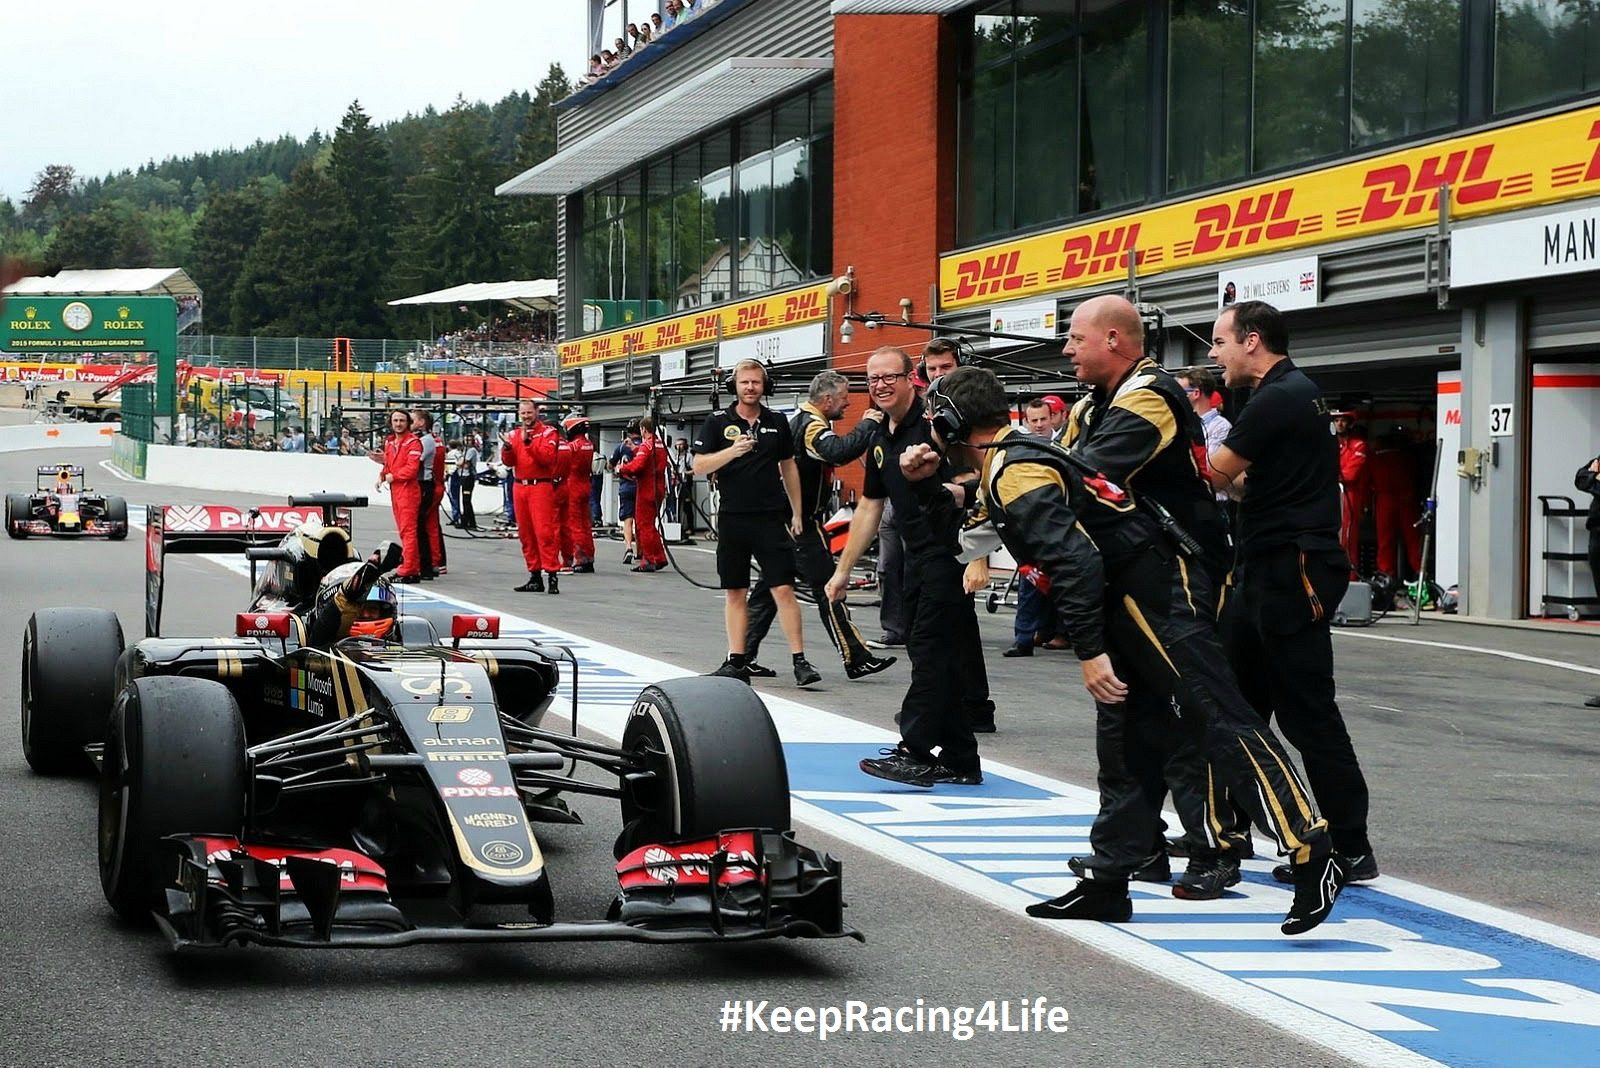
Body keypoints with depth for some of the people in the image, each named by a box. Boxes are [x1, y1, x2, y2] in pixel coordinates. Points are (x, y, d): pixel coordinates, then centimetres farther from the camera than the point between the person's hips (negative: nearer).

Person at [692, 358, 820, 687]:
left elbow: (788, 467, 16)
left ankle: (800, 661, -6)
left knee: (784, 589, -7)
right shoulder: (718, 422, 3)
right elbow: (699, 466, -4)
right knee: (735, 592, 7)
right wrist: (732, 451, -20)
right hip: (732, 519, 0)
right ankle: (737, 661, 15)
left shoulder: (777, 422, 9)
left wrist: (797, 513, 13)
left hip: (771, 518, 0)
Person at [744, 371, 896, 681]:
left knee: (769, 588, 10)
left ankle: (745, 656, 11)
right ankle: (856, 659, -5)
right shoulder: (812, 426, -17)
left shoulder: (801, 421, 16)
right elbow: (838, 451, -35)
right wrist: (867, 425, -25)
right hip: (804, 524, -10)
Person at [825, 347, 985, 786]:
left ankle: (915, 752, -9)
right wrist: (843, 569, 24)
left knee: (931, 653, -10)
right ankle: (959, 761, 15)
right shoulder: (880, 439, 14)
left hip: (949, 555, -9)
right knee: (935, 656, 10)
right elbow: (870, 506, 23)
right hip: (917, 560, 9)